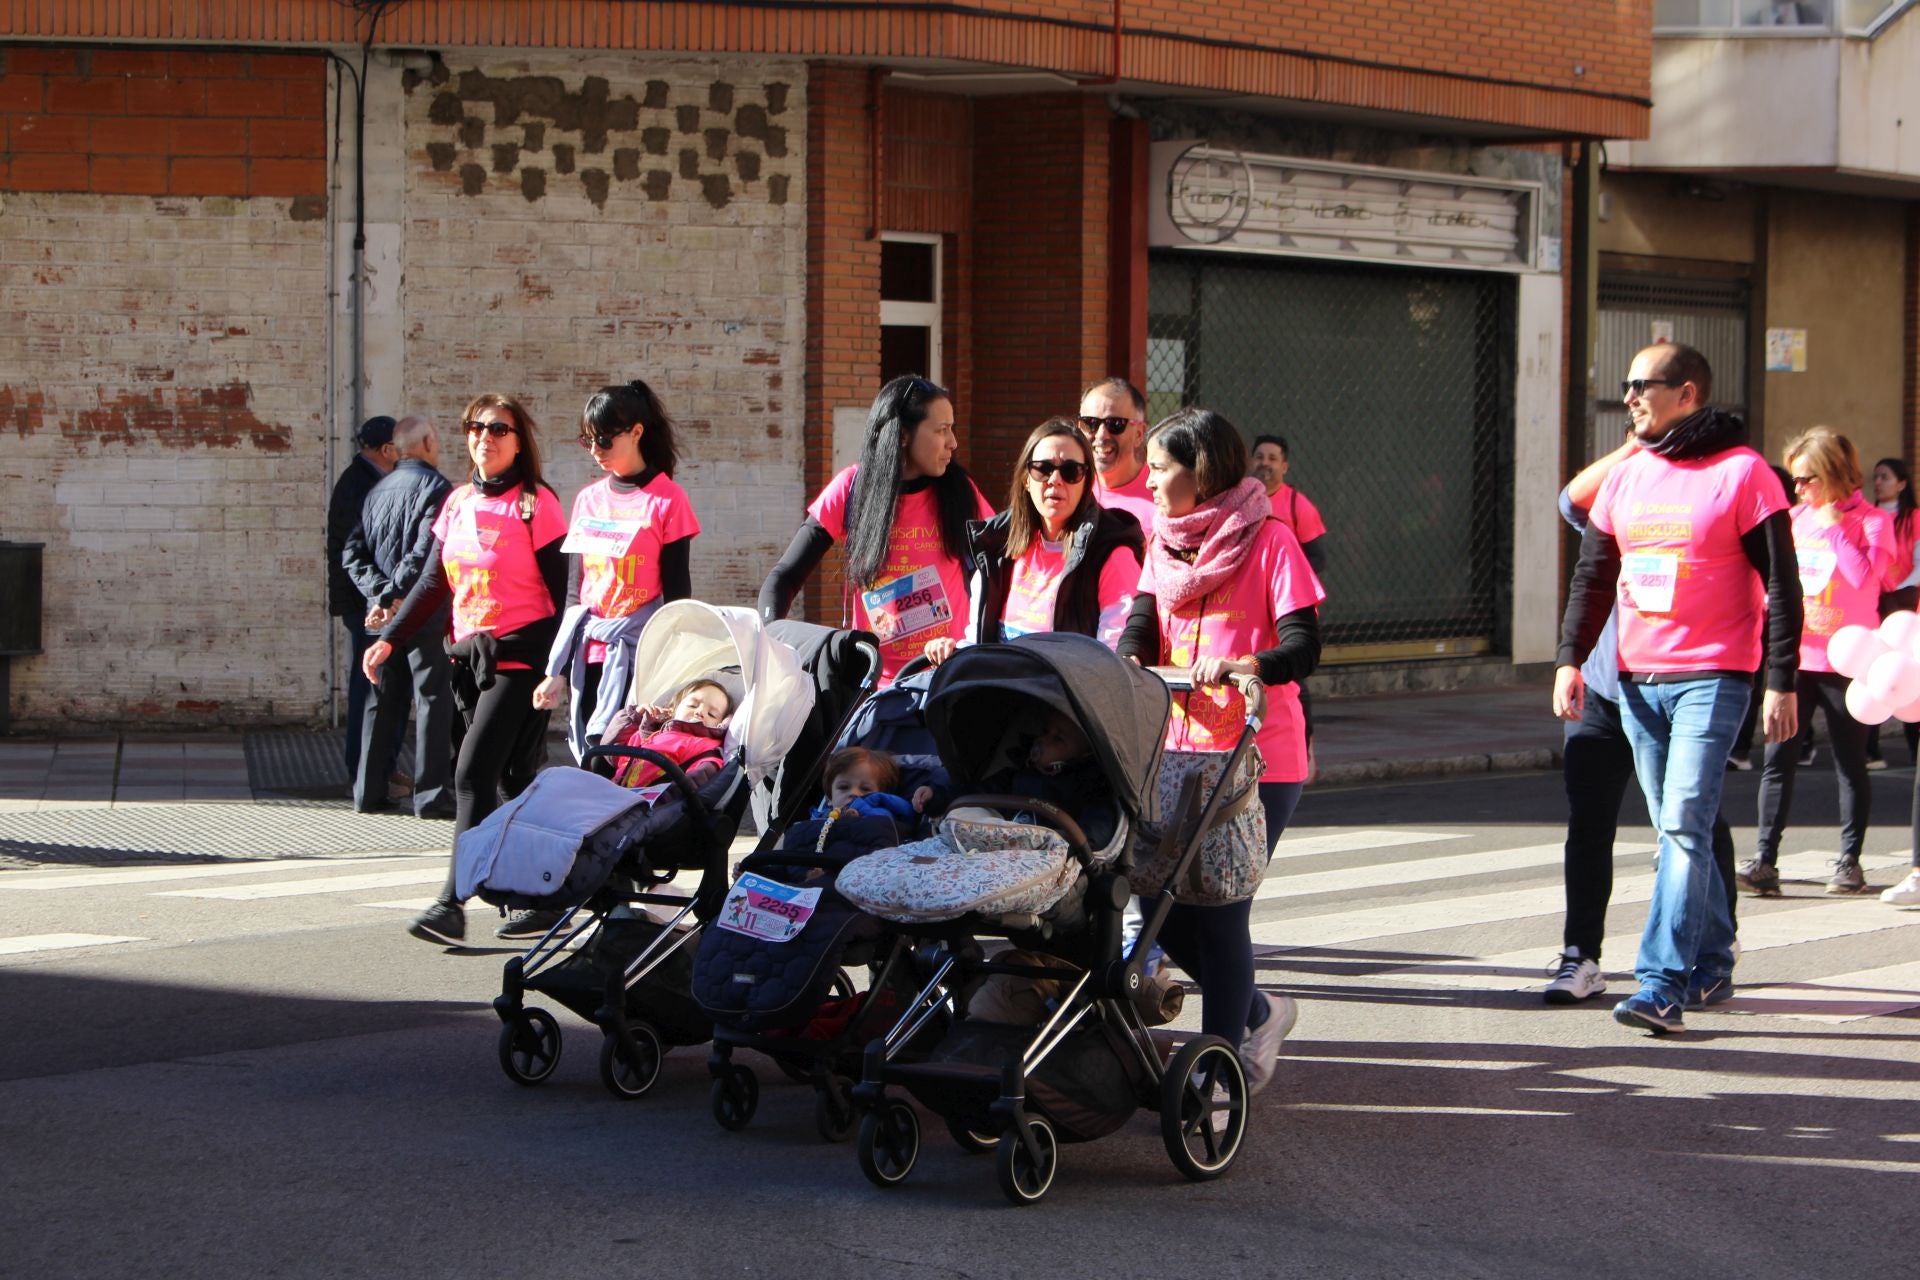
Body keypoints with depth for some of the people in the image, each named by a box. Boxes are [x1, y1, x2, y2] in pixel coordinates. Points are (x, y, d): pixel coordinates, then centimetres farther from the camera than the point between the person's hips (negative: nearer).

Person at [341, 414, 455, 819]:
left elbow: (354, 554, 5)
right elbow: (425, 553, -20)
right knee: (432, 697, -2)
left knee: (383, 699, 13)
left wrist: (380, 593, -5)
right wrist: (395, 595, -16)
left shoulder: (377, 491, 13)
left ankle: (368, 790, 13)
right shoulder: (434, 487, -8)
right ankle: (430, 793, -4)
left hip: (382, 609, 6)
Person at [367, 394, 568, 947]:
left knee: (474, 773, -15)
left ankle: (453, 902, -17)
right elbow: (433, 583, 17)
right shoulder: (459, 502, 12)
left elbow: (558, 592, -10)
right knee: (502, 778, 9)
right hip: (469, 654, 7)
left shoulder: (536, 504, -8)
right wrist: (389, 639, 9)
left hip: (518, 657, -7)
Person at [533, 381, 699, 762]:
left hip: (637, 659, -5)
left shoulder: (667, 499, -3)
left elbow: (677, 593, -3)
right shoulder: (588, 500, 12)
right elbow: (574, 590, 16)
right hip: (588, 658, 5)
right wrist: (558, 671, 12)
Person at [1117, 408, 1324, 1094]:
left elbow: (1303, 646, -14)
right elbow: (1142, 624, 2)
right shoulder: (1163, 544, 13)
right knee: (1164, 906, 5)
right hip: (1178, 751, 6)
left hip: (1258, 759, -6)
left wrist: (1244, 666, -33)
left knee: (1219, 909, -8)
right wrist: (1125, 662, -21)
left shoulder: (1269, 541, -6)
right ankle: (1259, 1013, 29)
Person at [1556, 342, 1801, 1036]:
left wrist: (1782, 683, -10)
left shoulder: (1741, 472, -6)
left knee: (1685, 826, -15)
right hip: (1638, 680, 6)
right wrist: (1570, 658, 3)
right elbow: (1593, 577, 15)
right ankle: (1712, 963, 24)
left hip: (1711, 679, -6)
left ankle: (1662, 986, -19)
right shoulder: (1625, 477, 12)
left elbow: (1780, 584, -6)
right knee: (1675, 829, 11)